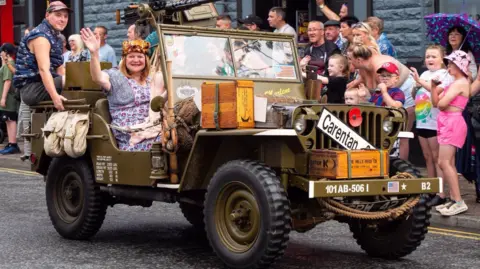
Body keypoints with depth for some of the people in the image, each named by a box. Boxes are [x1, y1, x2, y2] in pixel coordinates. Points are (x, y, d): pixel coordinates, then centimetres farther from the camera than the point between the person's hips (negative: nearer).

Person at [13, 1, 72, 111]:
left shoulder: (56, 37, 16)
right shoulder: (41, 36, -16)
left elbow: (59, 68, 13)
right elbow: (43, 69, -28)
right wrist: (55, 97, -39)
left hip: (43, 84, 10)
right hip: (30, 88, -10)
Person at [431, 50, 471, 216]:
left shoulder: (461, 82, -13)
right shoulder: (454, 83, 16)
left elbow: (442, 104, -21)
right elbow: (435, 102, 14)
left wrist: (441, 100, 2)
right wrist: (434, 86, 2)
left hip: (453, 124, -10)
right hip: (447, 124, 10)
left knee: (443, 162, -15)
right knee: (449, 163, 8)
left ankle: (459, 202, -17)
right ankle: (453, 199, 9)